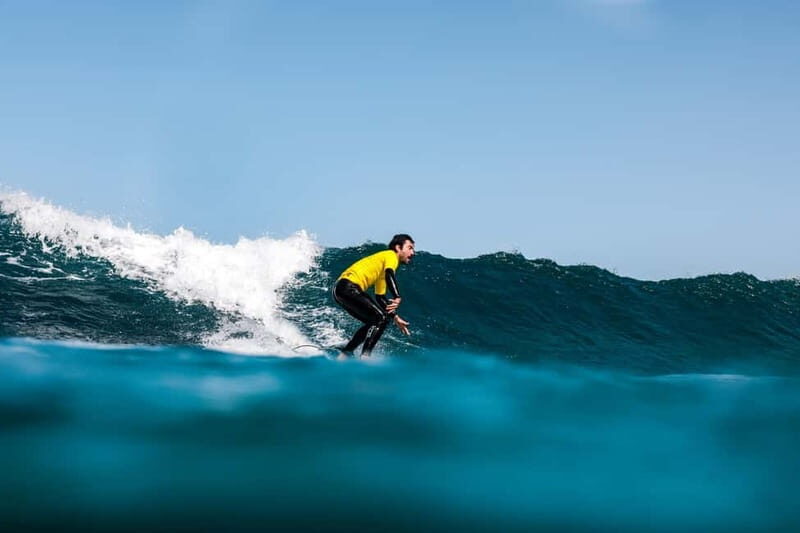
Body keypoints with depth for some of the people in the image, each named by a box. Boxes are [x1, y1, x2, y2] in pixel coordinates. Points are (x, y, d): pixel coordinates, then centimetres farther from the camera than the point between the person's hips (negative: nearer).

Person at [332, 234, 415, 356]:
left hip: (340, 290, 10)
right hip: (349, 287, -10)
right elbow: (389, 275, -21)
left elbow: (380, 297, 30)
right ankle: (364, 357, -19)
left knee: (374, 322, 17)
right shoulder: (391, 255, 2)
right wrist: (397, 298, -34)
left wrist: (395, 318, 26)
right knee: (382, 318, -11)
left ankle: (345, 352, 15)